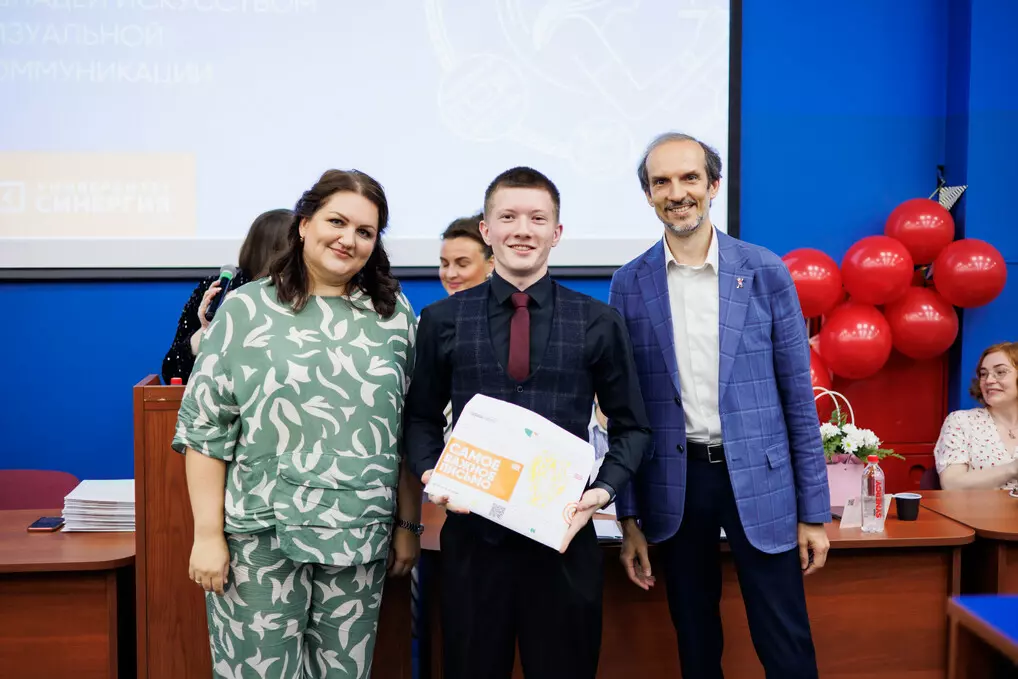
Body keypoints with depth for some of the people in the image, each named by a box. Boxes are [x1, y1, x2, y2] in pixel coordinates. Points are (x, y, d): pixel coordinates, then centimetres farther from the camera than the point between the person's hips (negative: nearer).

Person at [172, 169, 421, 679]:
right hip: (260, 539, -2)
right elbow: (204, 427, -2)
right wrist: (208, 535, -6)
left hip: (361, 541, 2)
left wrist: (408, 524, 7)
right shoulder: (246, 309, -1)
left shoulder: (394, 315, 5)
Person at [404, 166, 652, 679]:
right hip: (471, 534, 0)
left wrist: (604, 490, -10)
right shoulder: (442, 321, 3)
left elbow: (631, 426, 6)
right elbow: (421, 416, 10)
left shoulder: (598, 323, 2)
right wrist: (430, 475, -8)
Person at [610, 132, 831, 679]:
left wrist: (814, 511, 0)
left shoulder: (765, 272, -2)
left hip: (758, 478, -1)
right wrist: (628, 518, 3)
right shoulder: (630, 284, 0)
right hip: (674, 484, 1)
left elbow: (797, 394, 0)